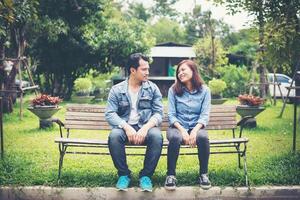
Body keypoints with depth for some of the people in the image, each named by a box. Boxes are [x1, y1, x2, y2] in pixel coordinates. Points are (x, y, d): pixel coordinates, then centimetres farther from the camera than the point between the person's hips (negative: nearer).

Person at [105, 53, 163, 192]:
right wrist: (126, 127, -23)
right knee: (114, 136, -33)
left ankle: (146, 175, -14)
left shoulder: (152, 88, 6)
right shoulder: (117, 90, 3)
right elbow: (110, 114, -6)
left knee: (157, 136, -33)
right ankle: (124, 174, -12)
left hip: (145, 127, 0)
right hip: (125, 127, 0)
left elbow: (158, 113, -2)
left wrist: (145, 128, -21)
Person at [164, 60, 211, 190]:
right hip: (177, 126, 0)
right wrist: (182, 130, -18)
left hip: (196, 126, 0)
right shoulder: (173, 90, 3)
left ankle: (203, 174, -16)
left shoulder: (204, 90, 3)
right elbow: (171, 115, -2)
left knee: (203, 137, -34)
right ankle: (171, 175, -21)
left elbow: (204, 115, -3)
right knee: (175, 138, -35)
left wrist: (195, 130, -20)